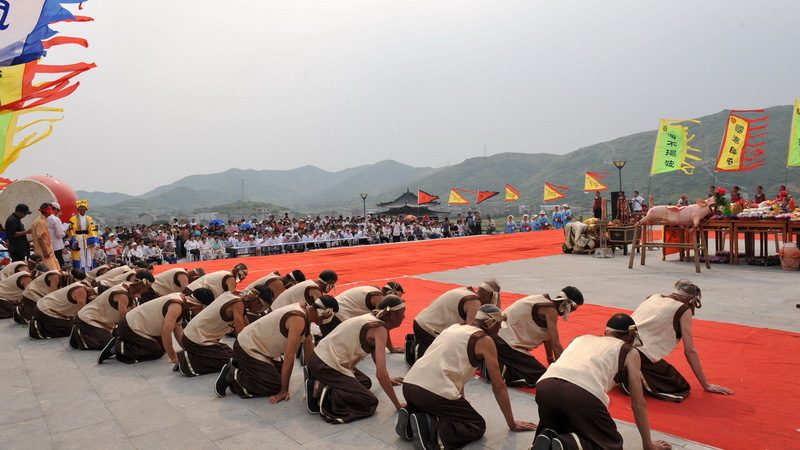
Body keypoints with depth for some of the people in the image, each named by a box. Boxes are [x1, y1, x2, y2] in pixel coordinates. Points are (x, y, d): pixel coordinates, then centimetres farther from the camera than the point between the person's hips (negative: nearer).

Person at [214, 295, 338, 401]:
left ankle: (239, 365, 22)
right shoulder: (298, 319, -29)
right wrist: (284, 390, -22)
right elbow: (289, 357, -28)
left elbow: (309, 346, 10)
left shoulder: (305, 312, 0)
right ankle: (232, 375, -2)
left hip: (255, 344, 10)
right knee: (275, 387, -12)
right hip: (247, 348, -10)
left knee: (282, 375, 16)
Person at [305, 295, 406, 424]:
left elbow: (374, 352, 26)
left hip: (322, 359, 9)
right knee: (370, 403, -7)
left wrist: (387, 379, 35)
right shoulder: (380, 329, -16)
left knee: (365, 382, 24)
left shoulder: (371, 318, 10)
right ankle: (323, 392, -13)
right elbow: (380, 373, -21)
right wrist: (398, 405, -12)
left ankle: (320, 383, 11)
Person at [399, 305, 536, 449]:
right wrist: (512, 424, 14)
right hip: (434, 392, -8)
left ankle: (411, 418, 10)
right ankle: (432, 428, -11)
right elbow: (498, 386, 4)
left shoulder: (456, 327, 23)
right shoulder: (485, 340, 2)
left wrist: (461, 404, 43)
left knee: (454, 411, 34)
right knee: (478, 426, 12)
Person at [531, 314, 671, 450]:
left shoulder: (582, 338, 35)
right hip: (583, 393, -5)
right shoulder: (629, 352, 24)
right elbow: (638, 403, 26)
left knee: (560, 428, 35)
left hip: (545, 387, 5)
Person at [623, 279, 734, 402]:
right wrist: (706, 385, 13)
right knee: (681, 386, 10)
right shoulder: (684, 310, 4)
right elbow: (690, 351, 5)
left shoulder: (653, 297, 20)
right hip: (640, 356, -7)